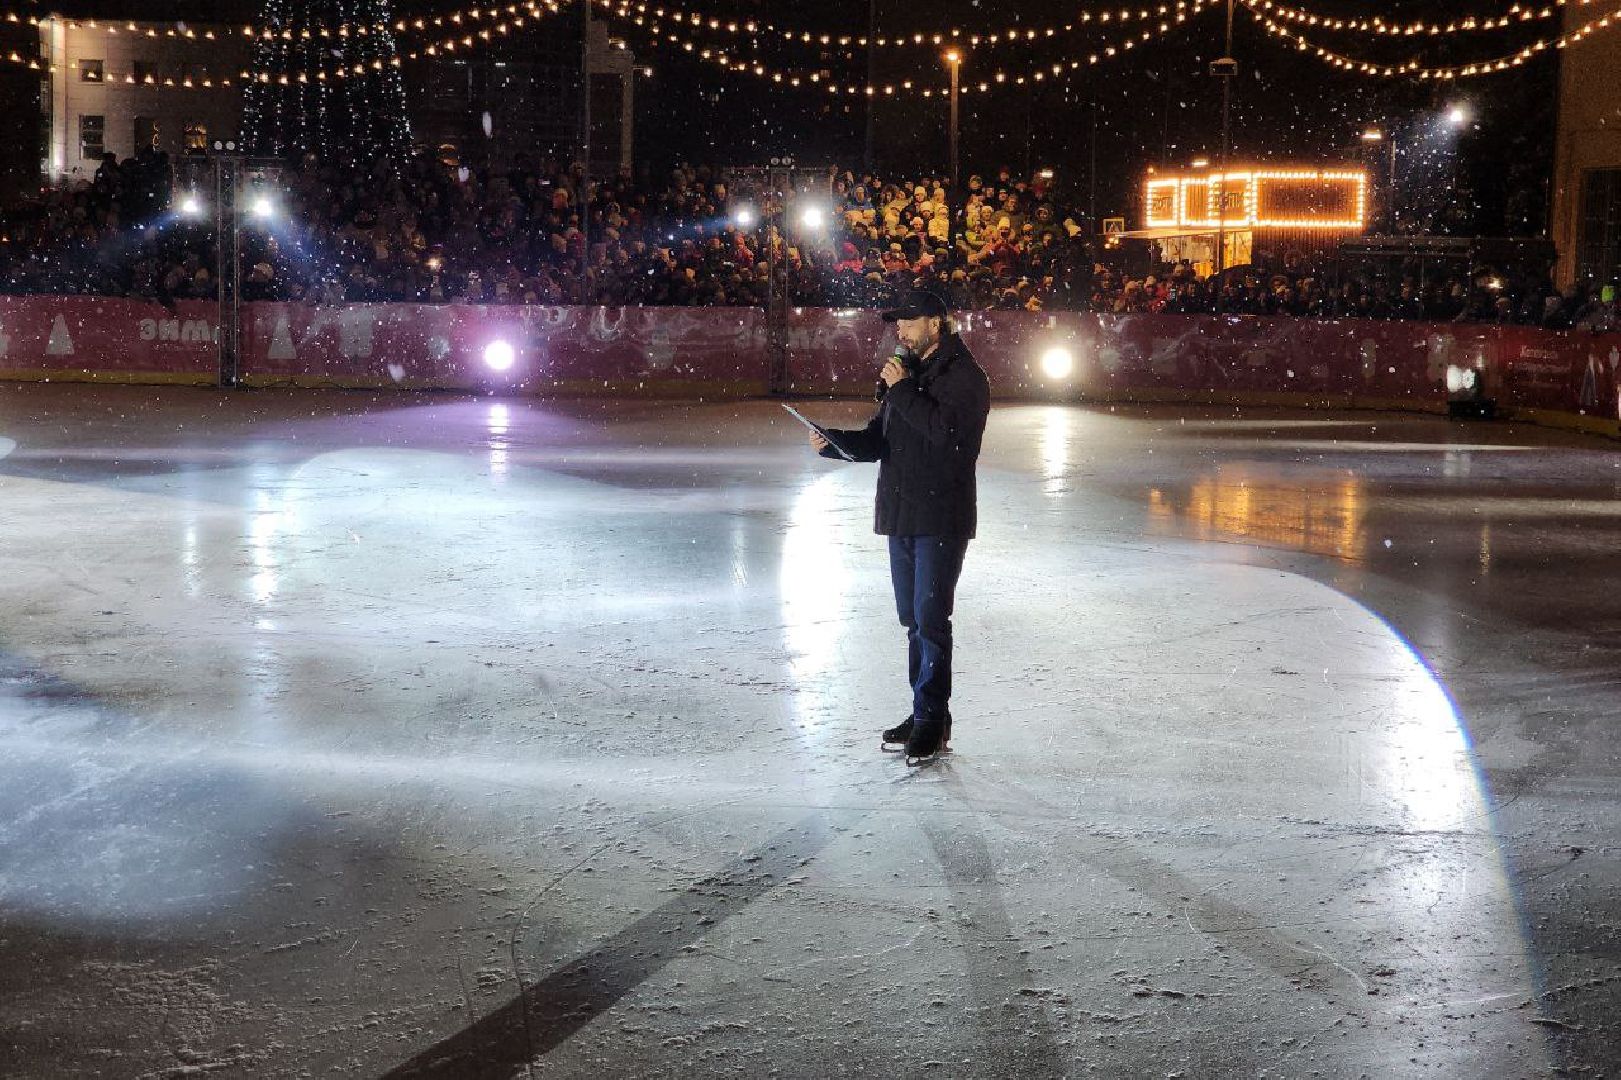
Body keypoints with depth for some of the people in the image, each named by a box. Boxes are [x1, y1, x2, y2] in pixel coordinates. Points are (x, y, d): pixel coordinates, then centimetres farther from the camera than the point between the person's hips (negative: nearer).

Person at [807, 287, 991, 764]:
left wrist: (903, 390, -18)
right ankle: (924, 714, 20)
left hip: (942, 518, -8)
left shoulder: (965, 377, -9)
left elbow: (946, 431, -24)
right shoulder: (907, 373, 17)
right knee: (913, 618, 12)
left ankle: (932, 718, -4)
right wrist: (833, 442, 0)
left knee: (930, 618, -10)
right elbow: (879, 440, 17)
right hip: (901, 515, 8)